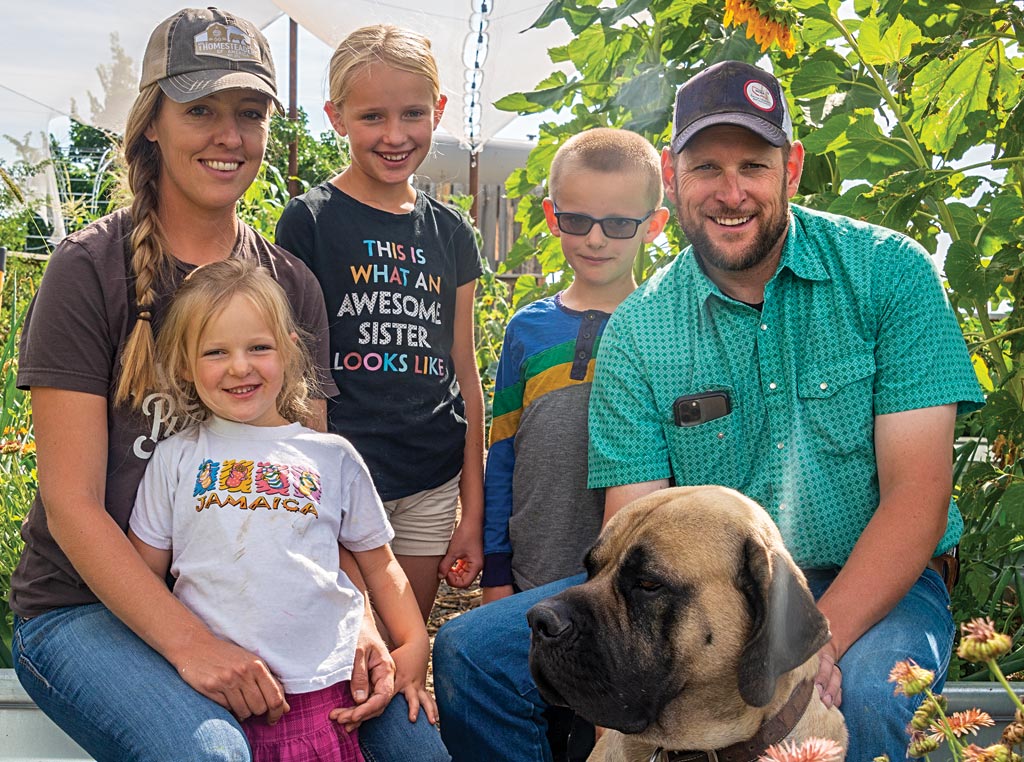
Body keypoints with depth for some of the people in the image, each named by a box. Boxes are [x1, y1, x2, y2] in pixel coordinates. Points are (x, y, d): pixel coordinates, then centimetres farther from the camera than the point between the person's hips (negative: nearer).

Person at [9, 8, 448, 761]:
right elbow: (72, 502, -12)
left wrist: (356, 623, -13)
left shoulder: (292, 285, 7)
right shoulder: (91, 269, -7)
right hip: (86, 606, -4)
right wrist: (188, 643, -23)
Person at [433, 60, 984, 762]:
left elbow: (918, 496, -11)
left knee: (861, 697, -39)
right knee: (472, 652, -9)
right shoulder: (637, 329, -1)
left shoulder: (889, 273, -6)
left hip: (870, 582, -3)